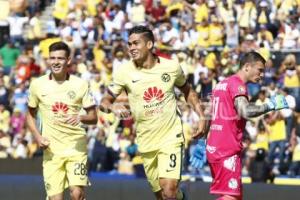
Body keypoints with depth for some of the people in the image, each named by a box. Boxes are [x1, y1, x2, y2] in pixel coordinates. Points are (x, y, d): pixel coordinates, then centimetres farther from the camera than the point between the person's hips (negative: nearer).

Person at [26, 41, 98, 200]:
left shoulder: (80, 84, -1)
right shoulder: (37, 85, 2)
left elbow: (93, 118, 3)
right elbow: (30, 115, 14)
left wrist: (81, 117, -20)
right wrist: (38, 136, -3)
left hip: (76, 147, -1)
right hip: (51, 150, 1)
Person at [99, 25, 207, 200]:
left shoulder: (171, 67, -3)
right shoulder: (125, 72, -5)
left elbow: (187, 91, 15)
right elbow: (105, 102, 1)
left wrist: (202, 117, 5)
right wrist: (113, 107, -22)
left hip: (171, 138, -2)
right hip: (146, 142, 2)